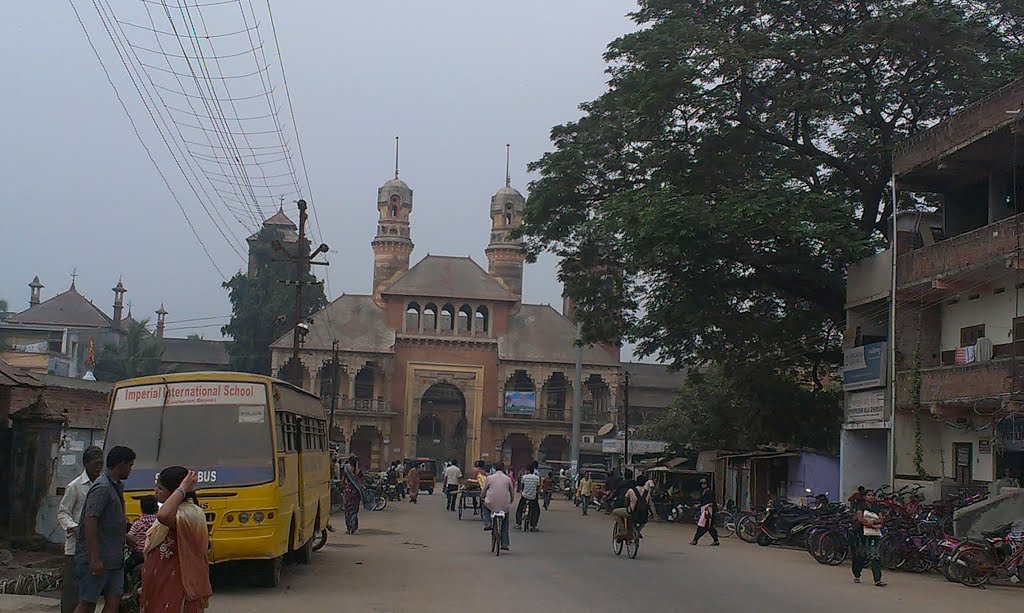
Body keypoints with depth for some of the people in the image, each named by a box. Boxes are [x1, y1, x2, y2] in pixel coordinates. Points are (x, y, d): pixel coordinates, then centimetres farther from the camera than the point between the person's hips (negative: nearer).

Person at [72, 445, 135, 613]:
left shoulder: (117, 486, 14)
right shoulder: (102, 487, -16)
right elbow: (90, 522, -23)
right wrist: (95, 558, -25)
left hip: (114, 558, 9)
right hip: (97, 559, -9)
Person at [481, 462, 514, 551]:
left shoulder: (489, 478, -2)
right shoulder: (508, 479, 1)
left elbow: (483, 490, 9)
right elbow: (512, 492, 12)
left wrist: (482, 497, 31)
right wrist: (511, 500, 32)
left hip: (491, 504, -1)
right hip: (505, 505, 1)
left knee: (485, 505, 35)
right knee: (505, 525, 21)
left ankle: (487, 523, 19)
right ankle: (504, 544, 16)